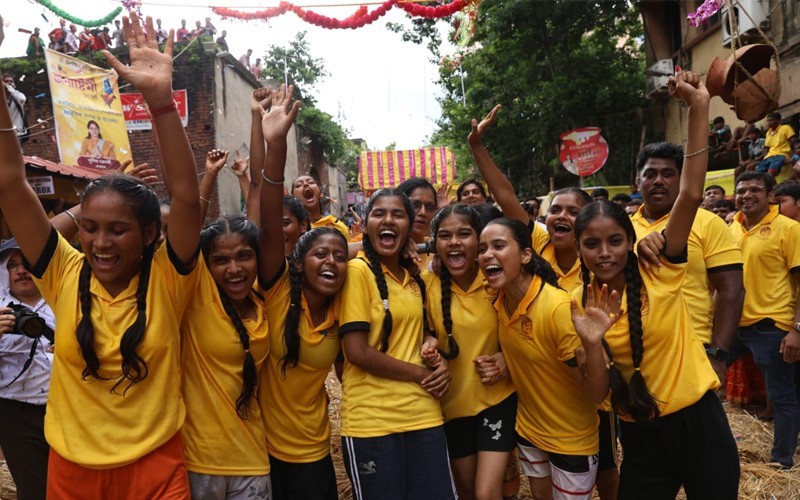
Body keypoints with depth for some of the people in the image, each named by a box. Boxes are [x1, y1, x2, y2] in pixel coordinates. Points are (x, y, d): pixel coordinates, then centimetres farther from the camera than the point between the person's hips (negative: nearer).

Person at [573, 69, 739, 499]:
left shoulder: (659, 274, -12)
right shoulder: (578, 304, -5)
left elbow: (691, 193, -23)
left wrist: (698, 107, -26)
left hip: (698, 420, -2)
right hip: (640, 435, 2)